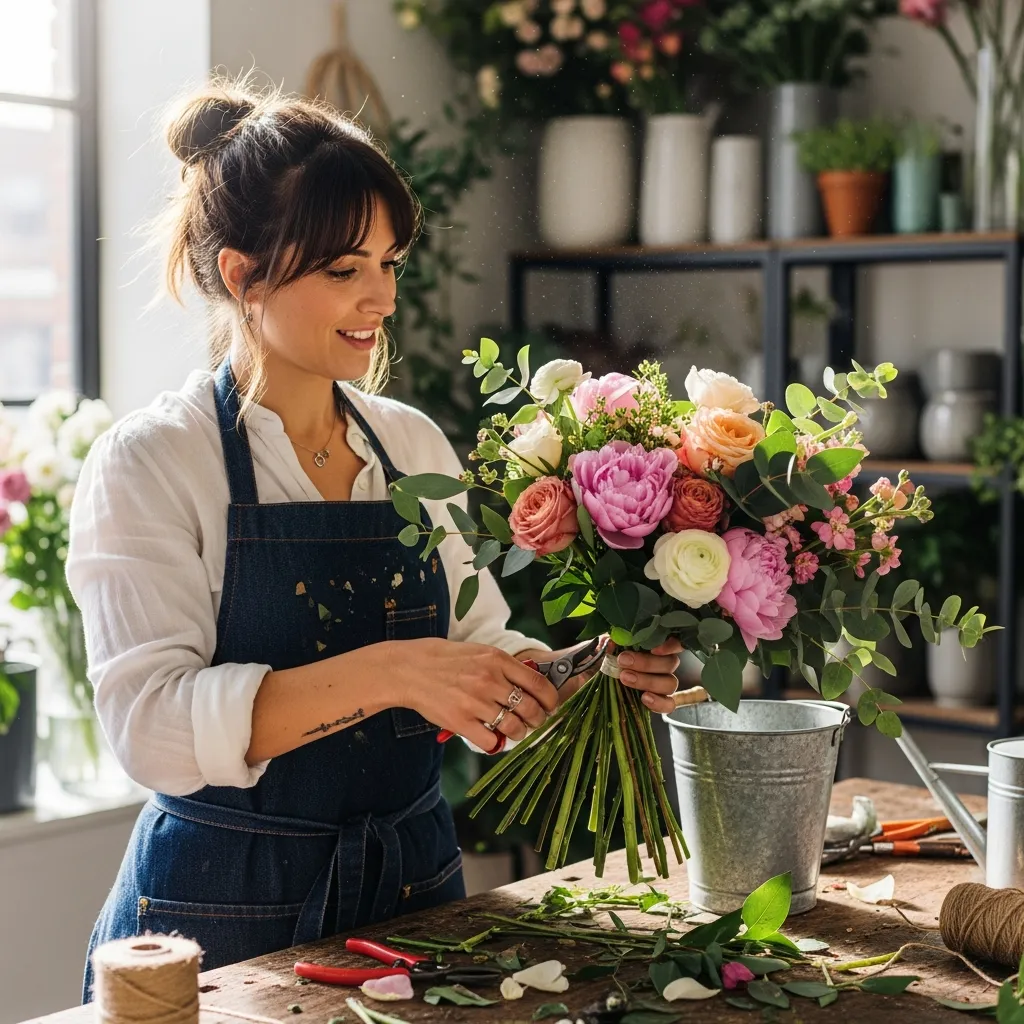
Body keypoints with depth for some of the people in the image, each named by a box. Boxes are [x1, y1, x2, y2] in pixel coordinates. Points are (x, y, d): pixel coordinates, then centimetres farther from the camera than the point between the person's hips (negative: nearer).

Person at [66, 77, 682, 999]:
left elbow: (477, 652, 10)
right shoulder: (150, 464, -10)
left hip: (412, 888, 5)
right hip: (228, 916, -5)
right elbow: (152, 723, -22)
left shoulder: (414, 446, 6)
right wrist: (385, 672, -31)